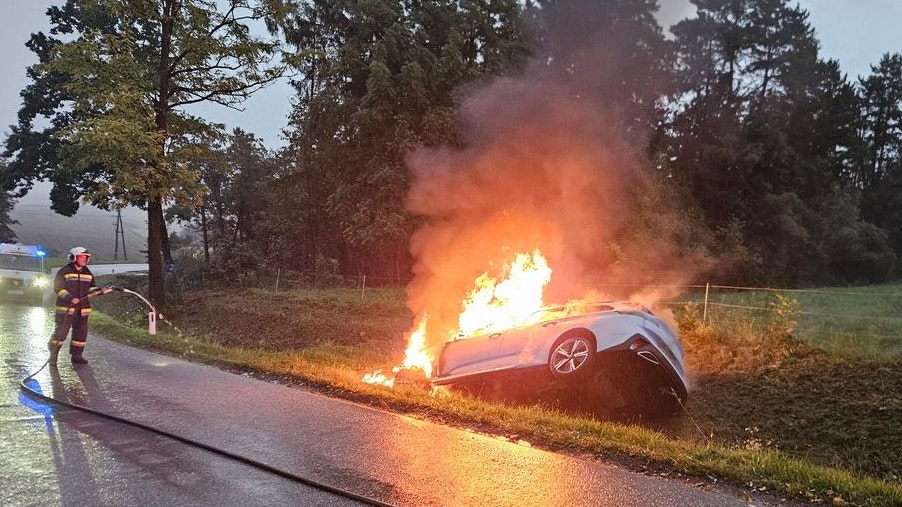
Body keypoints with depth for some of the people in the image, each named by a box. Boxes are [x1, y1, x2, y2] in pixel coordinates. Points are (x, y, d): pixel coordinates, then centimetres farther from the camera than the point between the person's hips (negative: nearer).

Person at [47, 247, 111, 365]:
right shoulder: (64, 271, -5)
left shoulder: (88, 273, 13)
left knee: (81, 331, 7)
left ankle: (76, 355, 17)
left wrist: (100, 291, -3)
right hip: (66, 307, -6)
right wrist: (70, 298, -22)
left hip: (83, 309, 6)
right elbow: (58, 288, -9)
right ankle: (53, 354, 5)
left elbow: (90, 289, 18)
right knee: (61, 331, -6)